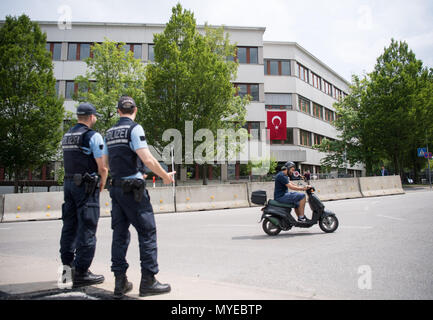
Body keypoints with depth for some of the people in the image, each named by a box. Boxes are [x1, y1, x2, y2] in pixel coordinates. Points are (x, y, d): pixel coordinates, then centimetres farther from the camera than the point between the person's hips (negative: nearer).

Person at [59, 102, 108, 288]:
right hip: (87, 186, -8)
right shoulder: (93, 136, -9)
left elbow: (71, 162, 17)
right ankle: (81, 272, 1)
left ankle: (67, 266, 19)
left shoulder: (67, 136, 15)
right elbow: (103, 167, -14)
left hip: (69, 183, 8)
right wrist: (102, 184, 4)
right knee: (86, 229, -3)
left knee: (69, 226, 12)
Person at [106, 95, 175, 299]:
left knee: (120, 234, 9)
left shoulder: (110, 132, 15)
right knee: (147, 231, -1)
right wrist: (165, 176, -3)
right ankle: (148, 281, 2)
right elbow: (147, 160, -17)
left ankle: (120, 283, 13)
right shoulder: (134, 128, -7)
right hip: (133, 188, -7)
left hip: (116, 187, 7)